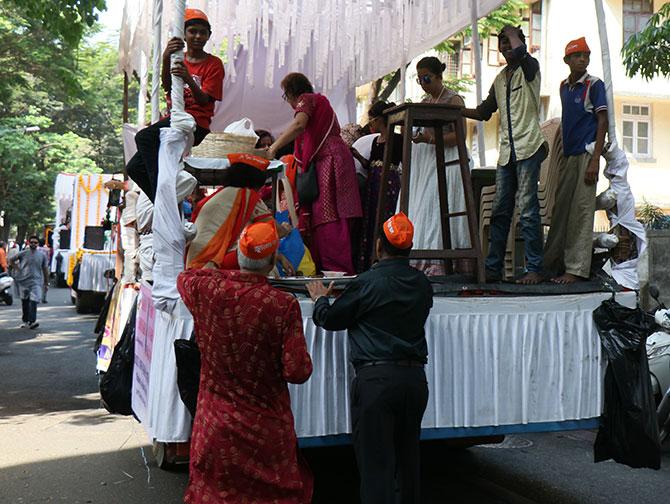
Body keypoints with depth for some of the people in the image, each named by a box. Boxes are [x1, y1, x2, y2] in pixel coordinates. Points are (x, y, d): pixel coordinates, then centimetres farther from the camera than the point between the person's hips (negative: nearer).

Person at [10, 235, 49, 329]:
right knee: (25, 302, 11)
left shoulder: (42, 255, 5)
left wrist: (46, 283, 10)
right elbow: (12, 260, 15)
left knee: (34, 301, -17)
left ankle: (32, 321, -22)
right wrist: (17, 268, 3)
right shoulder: (23, 253, 2)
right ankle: (25, 321, 23)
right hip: (23, 280, 2)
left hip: (36, 281, -1)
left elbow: (45, 270, 10)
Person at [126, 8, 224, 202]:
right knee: (134, 168, -2)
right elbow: (167, 87, -4)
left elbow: (204, 101, -10)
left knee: (144, 136, -30)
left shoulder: (214, 64, 2)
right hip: (172, 119, 7)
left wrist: (189, 80, -31)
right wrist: (166, 59, -24)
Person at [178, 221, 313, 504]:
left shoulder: (204, 289, -11)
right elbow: (298, 372, -17)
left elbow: (184, 277, 14)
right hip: (268, 431, -2)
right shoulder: (284, 306, -21)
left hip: (215, 427, 3)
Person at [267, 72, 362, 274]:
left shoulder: (306, 99, 2)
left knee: (328, 220, -14)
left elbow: (299, 125, -18)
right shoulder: (320, 101, 30)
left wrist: (273, 148, -16)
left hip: (329, 161, -9)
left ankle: (336, 269, -19)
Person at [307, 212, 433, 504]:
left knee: (376, 462, -1)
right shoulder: (422, 284, 5)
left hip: (376, 378, -6)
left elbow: (330, 319, 0)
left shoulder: (368, 283, -11)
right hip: (415, 377, 6)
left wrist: (320, 299, 22)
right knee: (408, 458, 18)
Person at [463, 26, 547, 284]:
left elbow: (520, 49, -22)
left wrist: (512, 31, -1)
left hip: (528, 148, -7)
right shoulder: (500, 79, 21)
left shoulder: (529, 69, 0)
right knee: (500, 212, 5)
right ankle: (493, 268, 9)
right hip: (506, 151, 7)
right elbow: (484, 112, 26)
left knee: (528, 211, -8)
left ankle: (534, 269, -5)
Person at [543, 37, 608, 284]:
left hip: (585, 154, -6)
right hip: (568, 155, 6)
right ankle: (552, 262, 16)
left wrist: (595, 161, -17)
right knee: (560, 209, 8)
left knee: (581, 211, -6)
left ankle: (577, 269, -3)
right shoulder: (564, 86, 14)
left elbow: (602, 123, -9)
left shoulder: (594, 85, -5)